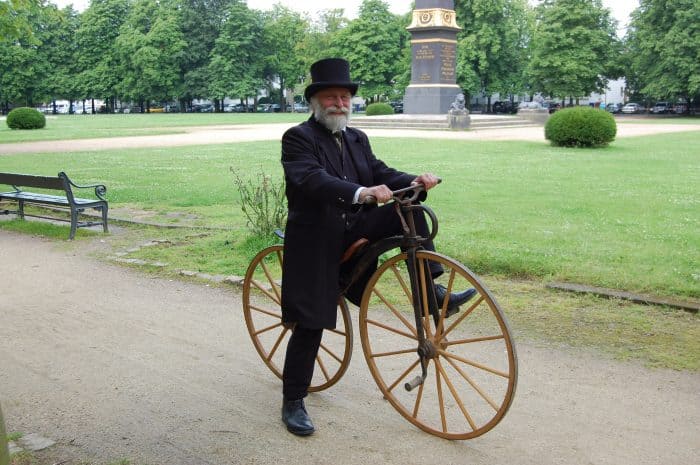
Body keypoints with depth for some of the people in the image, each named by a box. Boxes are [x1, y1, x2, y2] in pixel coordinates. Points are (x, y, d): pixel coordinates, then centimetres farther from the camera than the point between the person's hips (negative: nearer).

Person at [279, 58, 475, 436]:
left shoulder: (357, 139, 11)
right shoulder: (298, 138, -11)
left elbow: (379, 172, 0)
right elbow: (313, 180, -28)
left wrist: (413, 181, -21)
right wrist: (360, 192, -44)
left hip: (353, 230, 6)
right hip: (315, 242, -6)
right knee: (311, 323, -4)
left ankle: (432, 291, -6)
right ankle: (292, 402, 11)